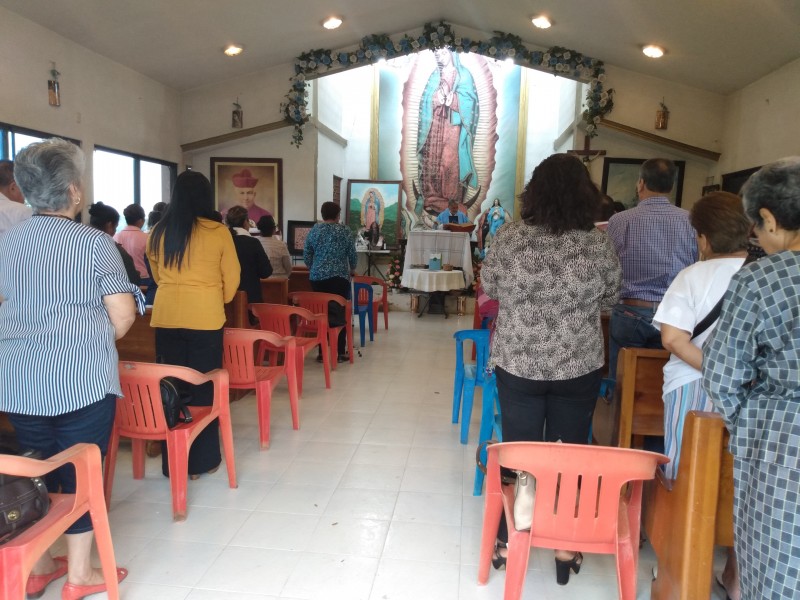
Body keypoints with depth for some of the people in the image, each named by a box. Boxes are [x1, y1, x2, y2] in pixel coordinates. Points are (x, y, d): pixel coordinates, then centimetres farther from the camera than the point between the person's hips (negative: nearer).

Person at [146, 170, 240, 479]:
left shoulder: (157, 232, 2)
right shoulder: (218, 232, -7)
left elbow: (157, 275, 16)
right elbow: (232, 277, 1)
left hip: (166, 316, 3)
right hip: (205, 318, -3)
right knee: (204, 386, 7)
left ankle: (172, 461, 20)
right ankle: (201, 461, 15)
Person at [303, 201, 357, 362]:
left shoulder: (314, 230, 7)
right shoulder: (344, 230, -1)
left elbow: (306, 254, 9)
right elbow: (352, 254, 2)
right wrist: (352, 269, 20)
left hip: (317, 277, 3)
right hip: (339, 277, -3)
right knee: (340, 313, 2)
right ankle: (340, 352, 3)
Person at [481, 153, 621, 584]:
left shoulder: (508, 237, -10)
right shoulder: (599, 245, -9)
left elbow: (488, 288, 4)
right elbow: (610, 300, 5)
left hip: (518, 365, 0)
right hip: (579, 369, 0)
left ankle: (508, 541, 26)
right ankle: (565, 547, 27)